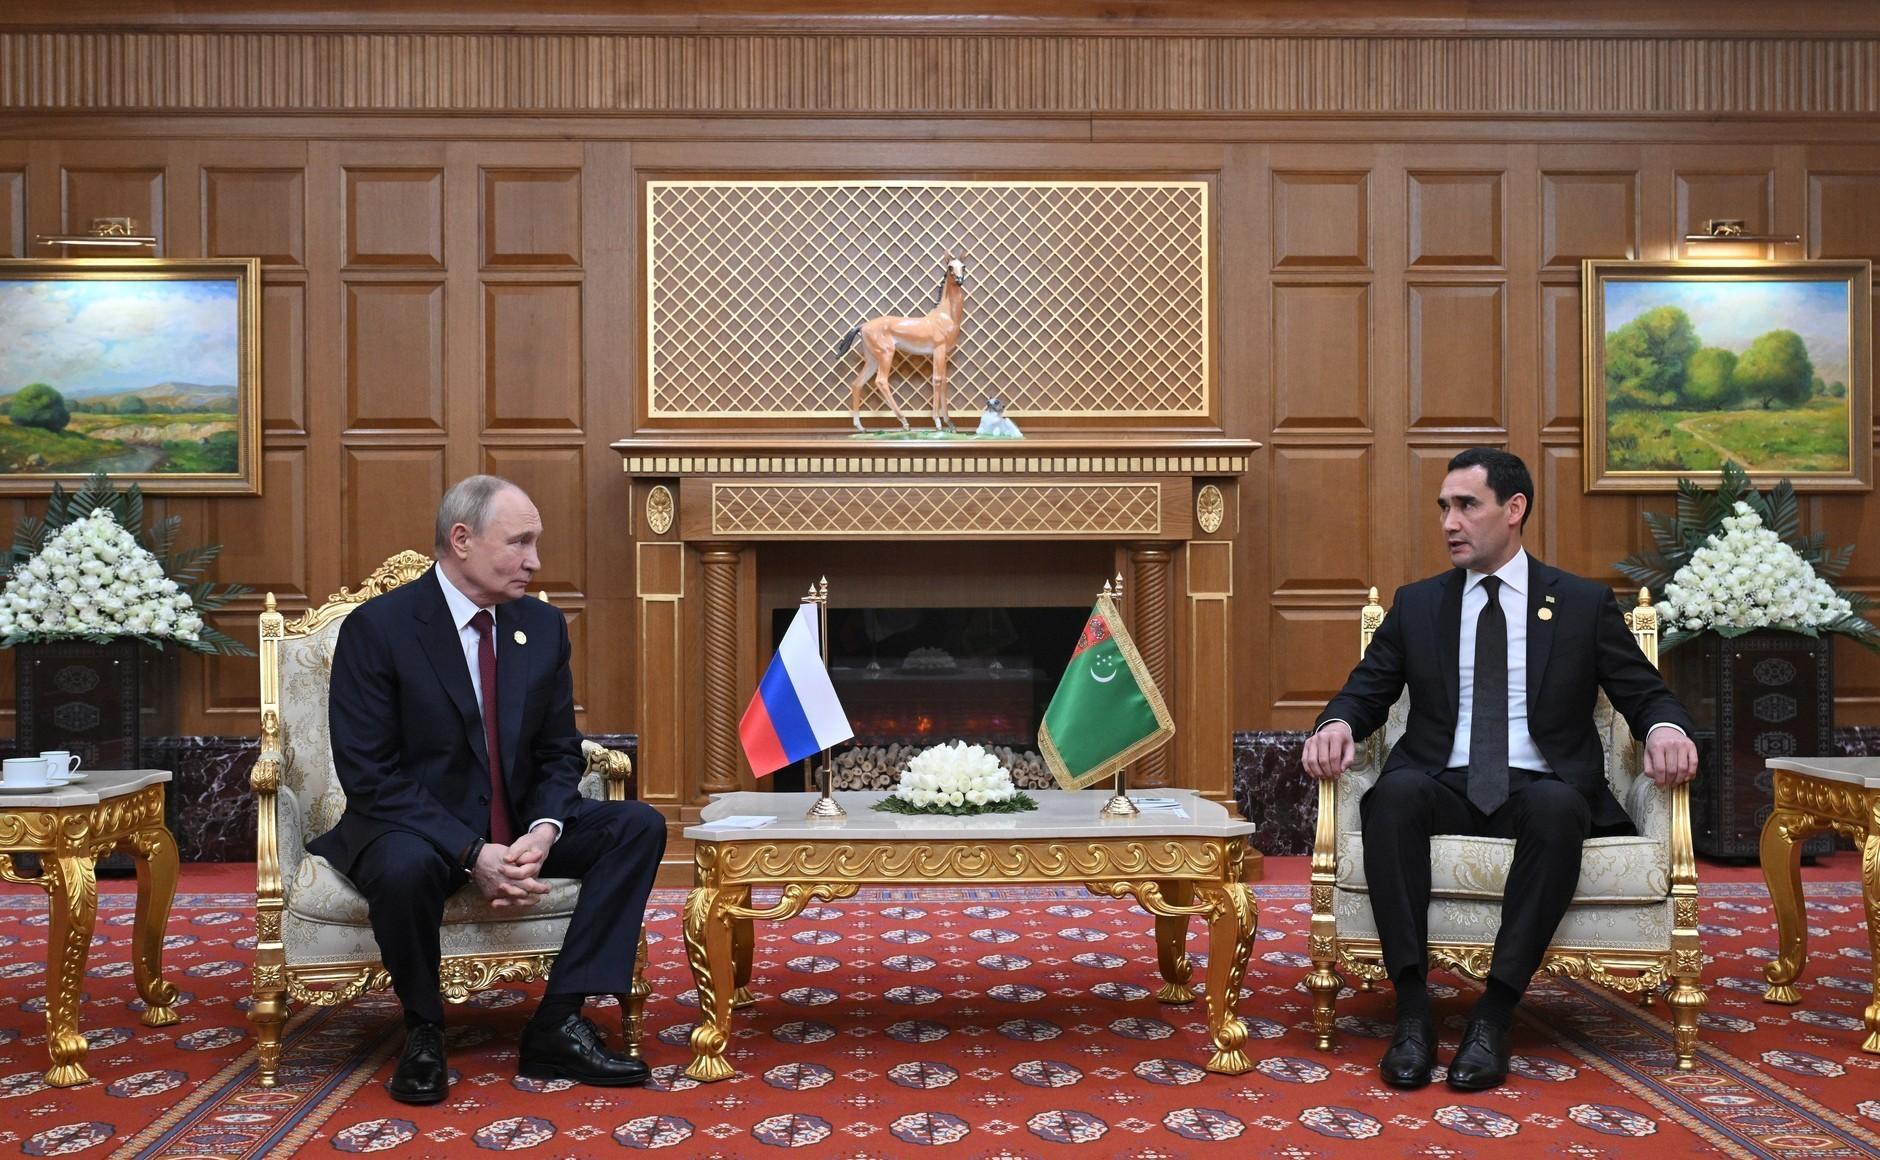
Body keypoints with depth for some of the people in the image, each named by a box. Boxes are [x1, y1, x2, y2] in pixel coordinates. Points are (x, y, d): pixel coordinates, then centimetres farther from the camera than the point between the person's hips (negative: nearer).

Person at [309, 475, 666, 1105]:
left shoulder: (543, 626, 2)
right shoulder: (377, 627, -13)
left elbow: (559, 752, 6)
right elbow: (370, 775, -17)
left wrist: (544, 830, -16)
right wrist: (472, 854, -27)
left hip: (517, 826, 6)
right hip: (416, 826, -5)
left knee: (638, 826, -13)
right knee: (407, 867, -38)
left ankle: (558, 1024, -13)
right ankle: (422, 1030, -9)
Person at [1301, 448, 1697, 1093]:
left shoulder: (1585, 605, 12)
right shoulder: (1416, 605, 16)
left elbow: (1644, 693, 10)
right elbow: (1367, 690, 11)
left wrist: (1665, 728, -15)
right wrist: (1338, 724, -13)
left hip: (1541, 790, -1)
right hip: (1446, 788, 1)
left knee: (1558, 807, -37)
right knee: (1395, 792, -34)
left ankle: (1495, 1014, -32)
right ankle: (1412, 1009, -32)